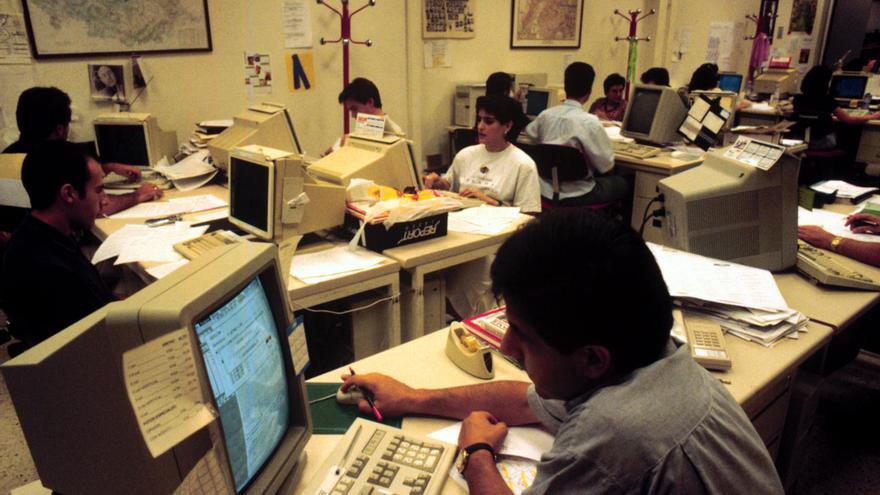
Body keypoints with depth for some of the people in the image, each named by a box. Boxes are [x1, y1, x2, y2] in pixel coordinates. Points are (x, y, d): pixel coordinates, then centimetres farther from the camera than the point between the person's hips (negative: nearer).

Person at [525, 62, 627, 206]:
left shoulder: (545, 115, -2)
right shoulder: (589, 121, -20)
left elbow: (529, 134, 21)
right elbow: (606, 165, -13)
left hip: (546, 190, 6)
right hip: (574, 196, -6)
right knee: (621, 183, 20)